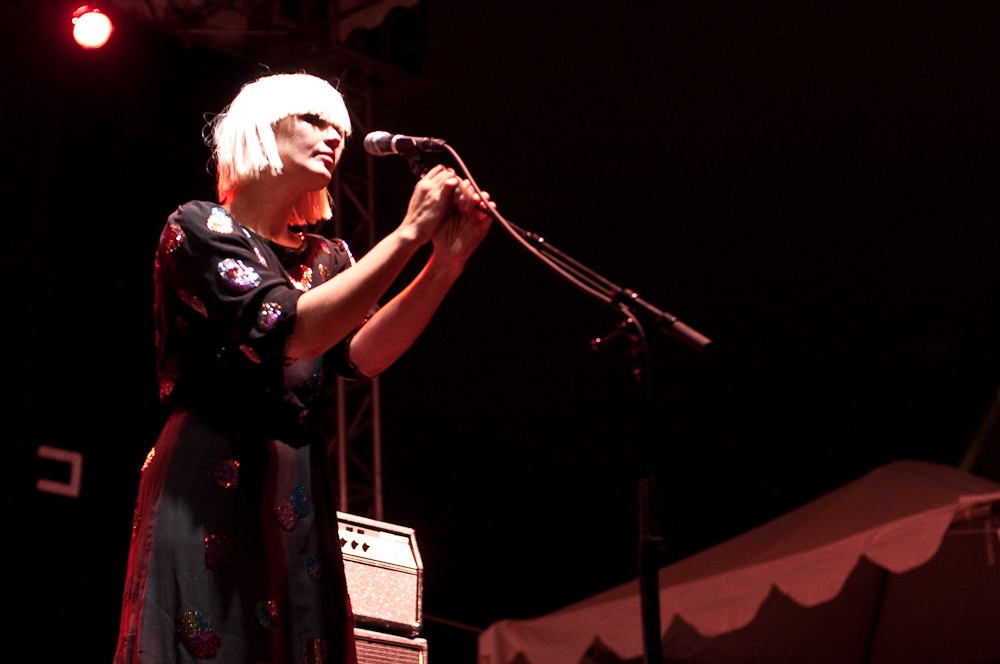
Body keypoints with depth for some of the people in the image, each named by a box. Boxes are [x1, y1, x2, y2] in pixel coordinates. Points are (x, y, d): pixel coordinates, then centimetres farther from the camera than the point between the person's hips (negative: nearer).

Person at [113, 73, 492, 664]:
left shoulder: (326, 259, 16)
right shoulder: (200, 229, -3)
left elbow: (361, 353, -4)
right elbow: (291, 331, -19)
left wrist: (445, 264, -17)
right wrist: (408, 236, -20)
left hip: (300, 498, 6)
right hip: (210, 487, -6)